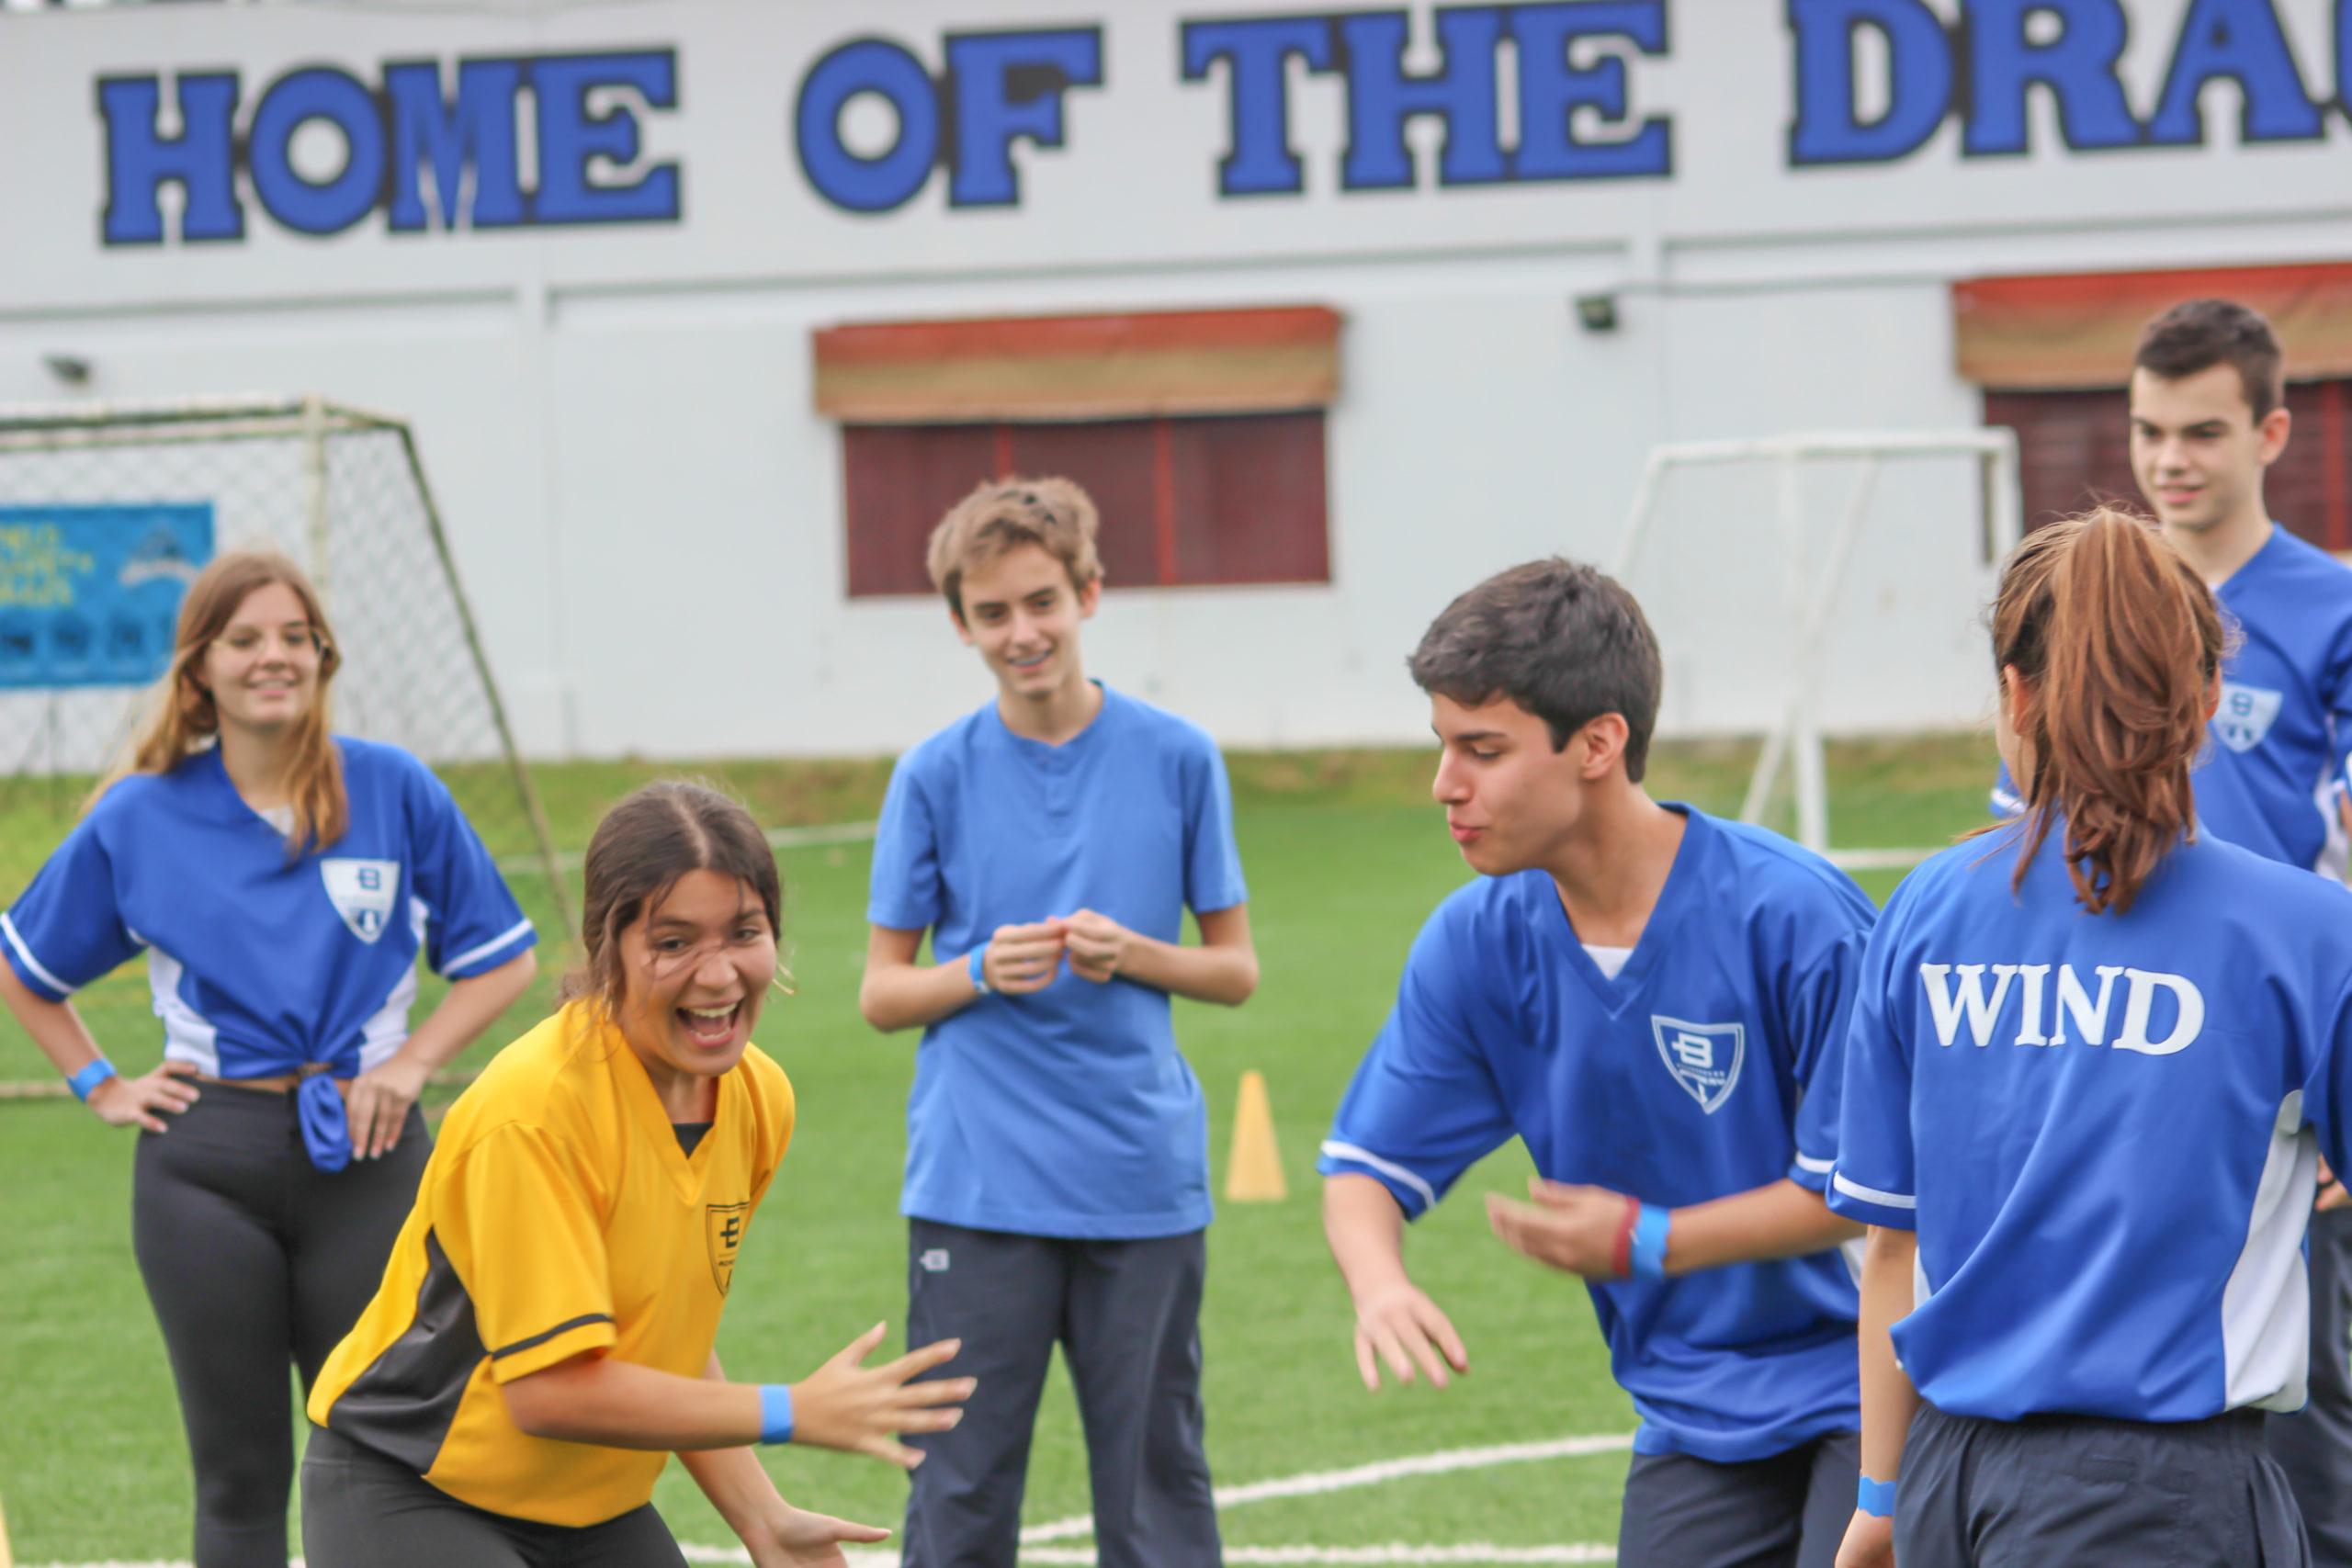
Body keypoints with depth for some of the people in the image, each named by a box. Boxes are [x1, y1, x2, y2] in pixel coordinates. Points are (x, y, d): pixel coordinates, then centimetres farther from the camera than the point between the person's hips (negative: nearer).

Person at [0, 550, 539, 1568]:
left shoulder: (396, 794, 1)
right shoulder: (138, 819, 3)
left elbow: (501, 958, 8)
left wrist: (412, 1063, -4)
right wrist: (100, 1089, 7)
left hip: (363, 1153, 0)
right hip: (205, 1168, 0)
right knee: (240, 1475, 4)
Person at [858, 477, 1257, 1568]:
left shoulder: (1176, 760, 3)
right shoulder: (938, 775, 2)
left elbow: (1235, 969, 9)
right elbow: (880, 995, 6)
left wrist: (1133, 955, -10)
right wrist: (982, 972, -13)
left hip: (1144, 1186, 1)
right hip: (976, 1188, 0)